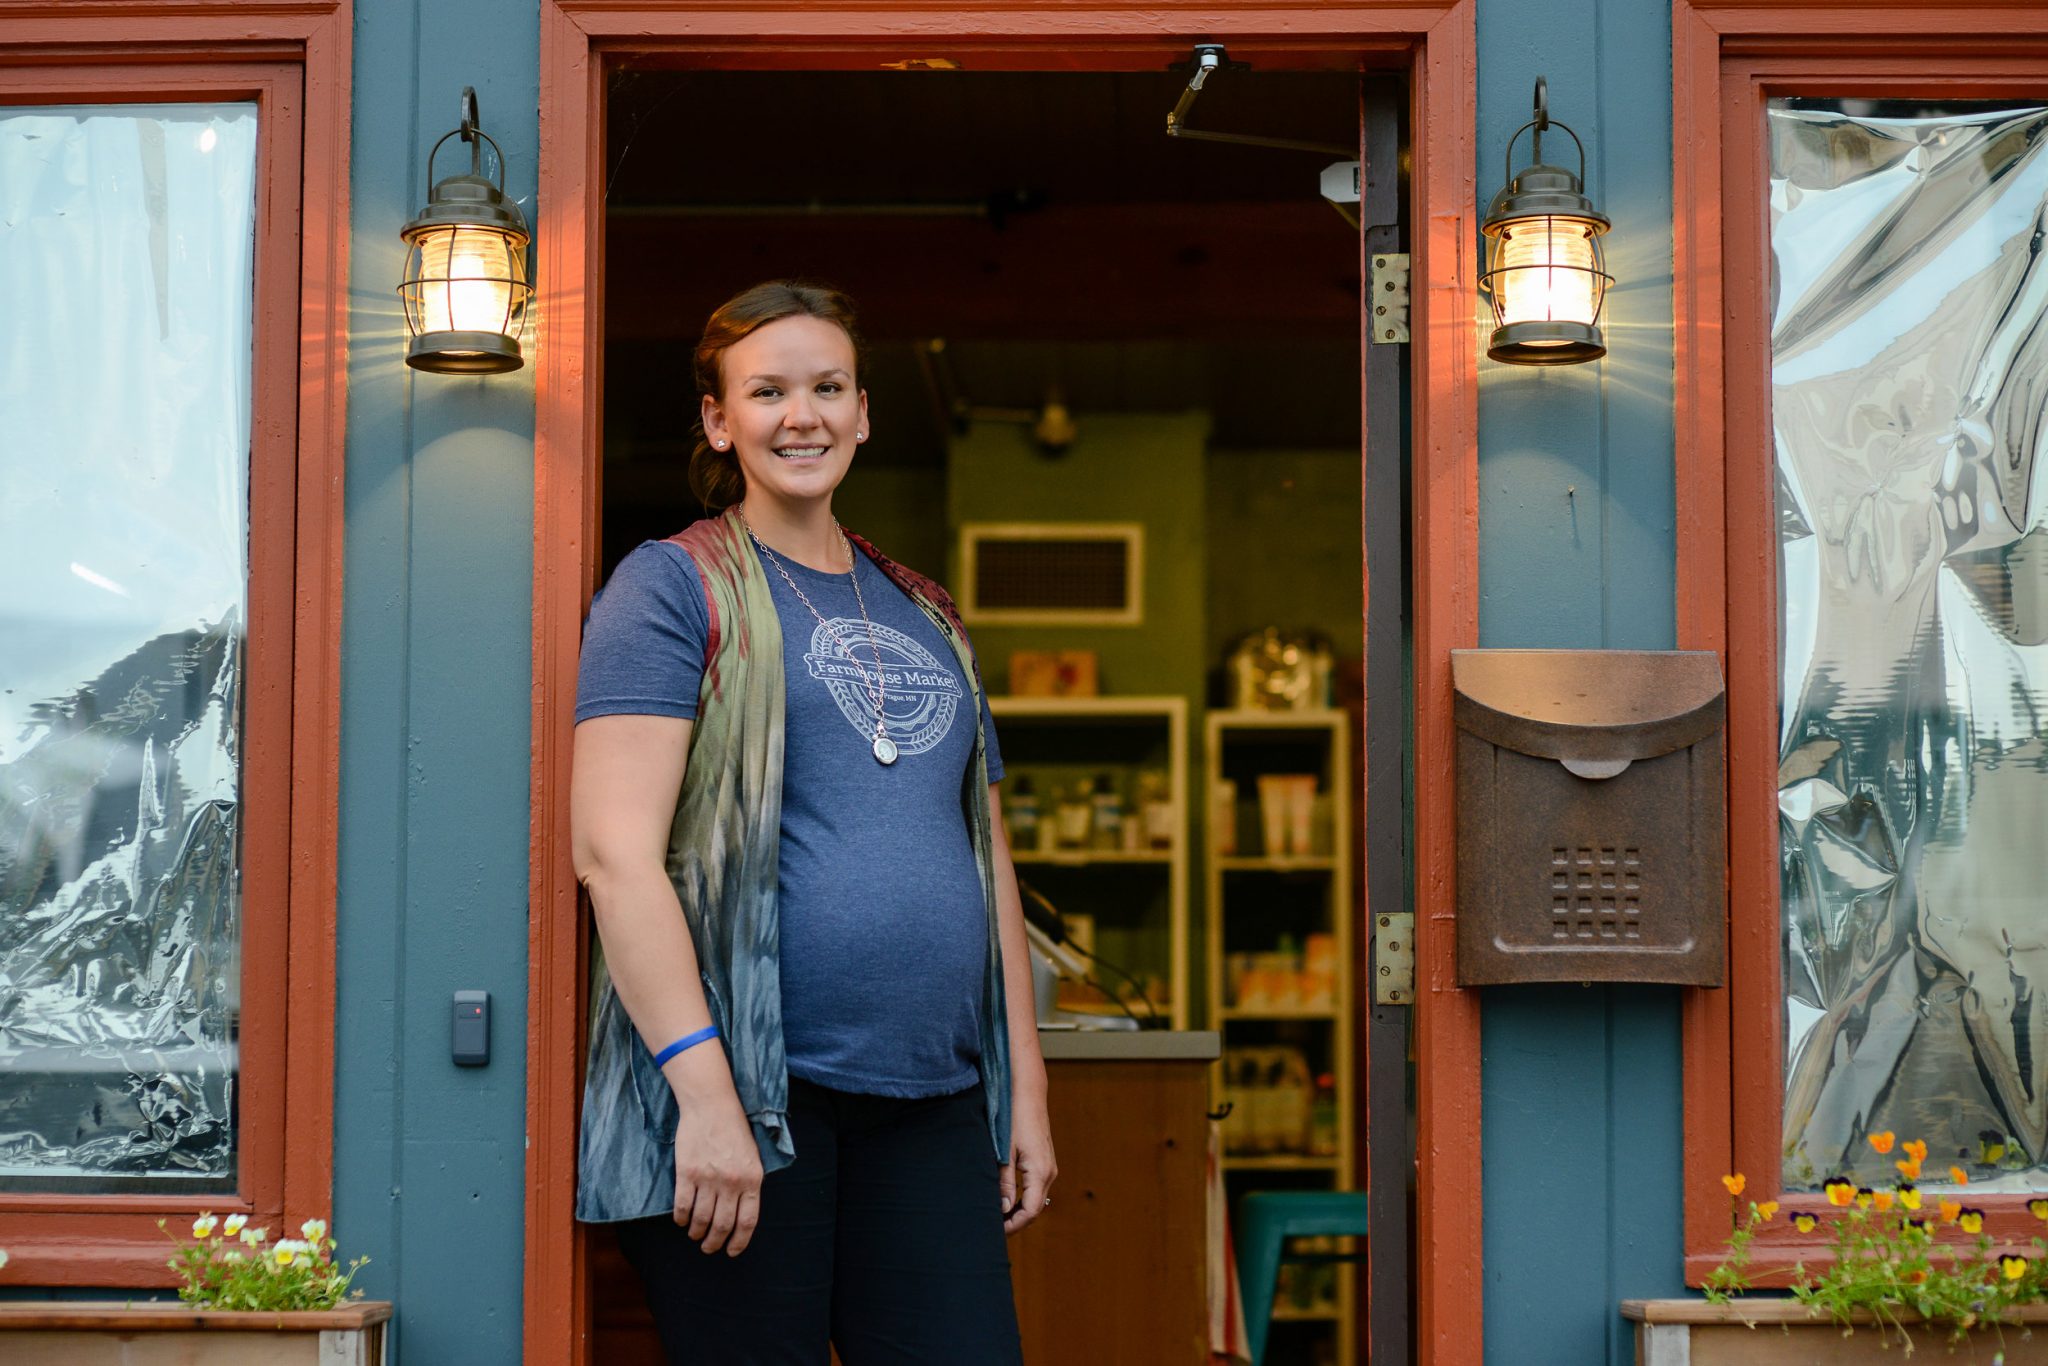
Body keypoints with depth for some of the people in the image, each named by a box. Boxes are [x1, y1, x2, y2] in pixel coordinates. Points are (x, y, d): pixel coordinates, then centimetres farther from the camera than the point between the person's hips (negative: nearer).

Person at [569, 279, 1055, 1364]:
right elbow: (614, 848, -10)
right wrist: (703, 1090, -18)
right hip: (743, 1092, -5)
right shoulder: (675, 585, 1)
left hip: (928, 1102, 6)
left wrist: (1025, 1091, 16)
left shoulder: (923, 616, 20)